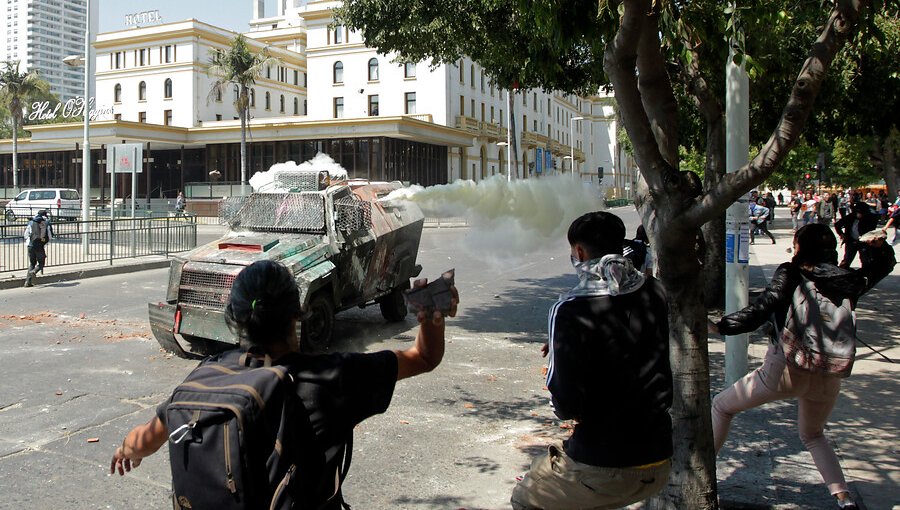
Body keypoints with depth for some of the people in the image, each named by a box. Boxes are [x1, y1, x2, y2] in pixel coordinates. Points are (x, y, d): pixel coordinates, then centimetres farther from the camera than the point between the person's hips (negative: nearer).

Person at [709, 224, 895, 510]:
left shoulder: (790, 274, -8)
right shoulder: (848, 280, 4)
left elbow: (759, 312, -17)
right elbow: (883, 264, 23)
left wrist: (718, 327, -14)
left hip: (787, 368, -5)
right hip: (829, 376, 5)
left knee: (722, 406, 14)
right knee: (813, 435, 31)